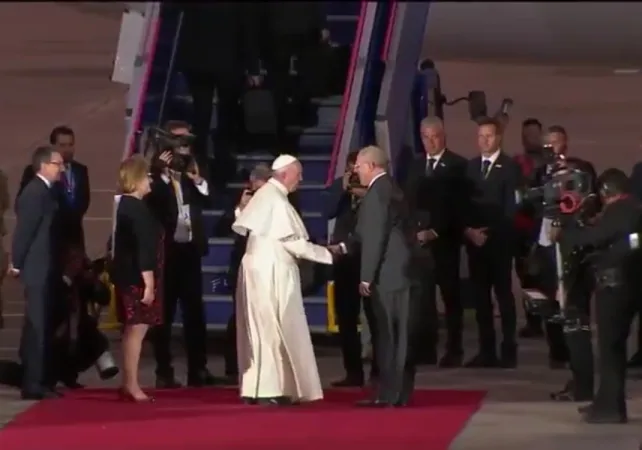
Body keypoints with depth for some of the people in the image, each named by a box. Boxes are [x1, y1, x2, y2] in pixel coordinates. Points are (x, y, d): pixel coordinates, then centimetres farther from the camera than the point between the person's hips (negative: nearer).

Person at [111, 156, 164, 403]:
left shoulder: (126, 205, 12)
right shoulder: (136, 208, -17)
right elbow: (143, 247, -21)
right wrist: (149, 283, -22)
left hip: (129, 276, 10)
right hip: (138, 277, -10)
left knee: (132, 330, 13)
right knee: (137, 329, -8)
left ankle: (129, 384, 17)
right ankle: (131, 385, -7)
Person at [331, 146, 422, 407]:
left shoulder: (377, 192, -14)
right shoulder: (389, 188, 17)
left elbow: (375, 237, -17)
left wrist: (366, 277, -14)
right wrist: (343, 247, 16)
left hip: (389, 274, -10)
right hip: (402, 272, 10)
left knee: (388, 336, -5)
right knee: (401, 336, 10)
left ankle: (389, 394, -2)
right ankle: (399, 393, 15)